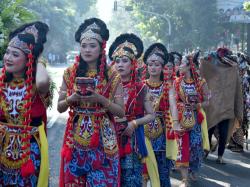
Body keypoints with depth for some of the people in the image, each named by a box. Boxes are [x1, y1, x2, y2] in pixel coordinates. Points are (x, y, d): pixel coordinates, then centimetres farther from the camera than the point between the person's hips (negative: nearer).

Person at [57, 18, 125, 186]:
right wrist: (72, 99, -13)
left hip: (103, 139, -2)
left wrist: (100, 99, -17)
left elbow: (121, 112, -3)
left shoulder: (112, 77, -2)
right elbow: (60, 107, 7)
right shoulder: (70, 73, 3)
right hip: (75, 138, 2)